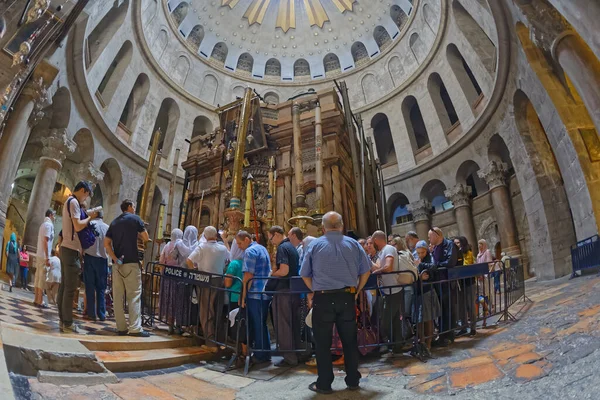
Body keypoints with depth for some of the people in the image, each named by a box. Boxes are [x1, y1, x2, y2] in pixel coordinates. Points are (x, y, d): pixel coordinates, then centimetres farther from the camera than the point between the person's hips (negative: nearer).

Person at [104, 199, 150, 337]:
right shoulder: (135, 218, 0)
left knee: (118, 296, 6)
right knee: (134, 295, -4)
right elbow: (146, 238, 1)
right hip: (131, 262, -5)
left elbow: (106, 243, 6)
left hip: (117, 263, 6)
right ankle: (135, 328, -8)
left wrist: (115, 258, -1)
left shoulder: (114, 222, 16)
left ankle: (121, 327, 8)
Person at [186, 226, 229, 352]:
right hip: (220, 280, 4)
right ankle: (217, 339, 25)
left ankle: (211, 343, 1)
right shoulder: (223, 248, 4)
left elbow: (189, 261, -15)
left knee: (206, 311, 2)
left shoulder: (202, 247, -7)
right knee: (216, 311, 16)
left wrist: (195, 271, 0)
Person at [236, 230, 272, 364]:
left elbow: (248, 275, -17)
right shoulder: (262, 249, 17)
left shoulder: (250, 251, -11)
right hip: (266, 293, 9)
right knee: (262, 324, 14)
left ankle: (260, 356, 7)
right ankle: (265, 354, 20)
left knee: (257, 325, 0)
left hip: (255, 293, -9)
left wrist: (243, 295, -12)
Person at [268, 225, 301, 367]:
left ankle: (289, 358, 5)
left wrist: (272, 273, -7)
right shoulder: (292, 247, 14)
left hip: (284, 291, -9)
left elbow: (284, 271, -24)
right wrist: (276, 269, 14)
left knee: (283, 325, 0)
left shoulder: (282, 248, -15)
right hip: (294, 290, 9)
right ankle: (296, 353, 24)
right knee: (294, 324, 15)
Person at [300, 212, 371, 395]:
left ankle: (324, 384, 14)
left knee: (323, 343, 7)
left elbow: (305, 274, 2)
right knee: (350, 341, 13)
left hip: (323, 299, -2)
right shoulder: (353, 244, 4)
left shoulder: (315, 245, -1)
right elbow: (366, 271, 7)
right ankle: (353, 381, 22)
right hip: (347, 298, 2)